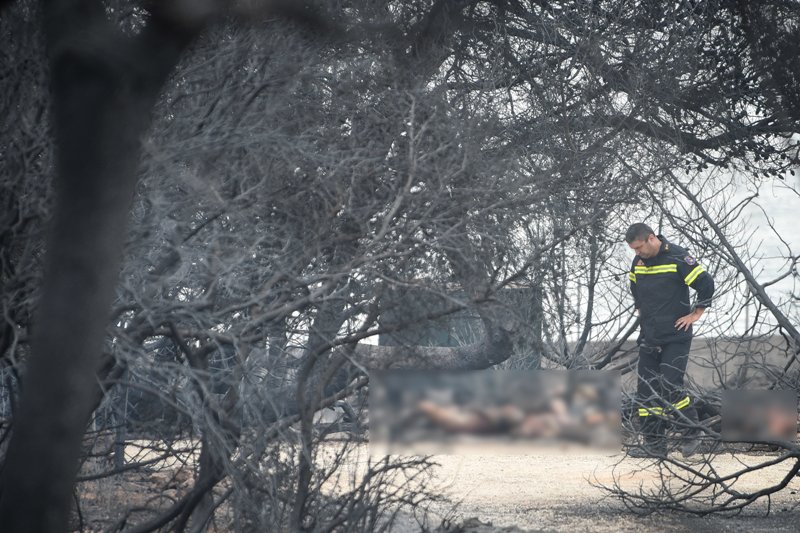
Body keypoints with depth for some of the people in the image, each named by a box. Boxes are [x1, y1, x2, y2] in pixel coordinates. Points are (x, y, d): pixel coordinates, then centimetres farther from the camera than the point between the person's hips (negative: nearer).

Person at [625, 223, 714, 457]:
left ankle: (692, 434, 5)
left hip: (676, 337, -7)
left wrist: (695, 315, -8)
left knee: (670, 386, -14)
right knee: (646, 390, 4)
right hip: (649, 338, 7)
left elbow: (706, 284, -11)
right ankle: (654, 444, 10)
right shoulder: (638, 262, 7)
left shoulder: (678, 258, -12)